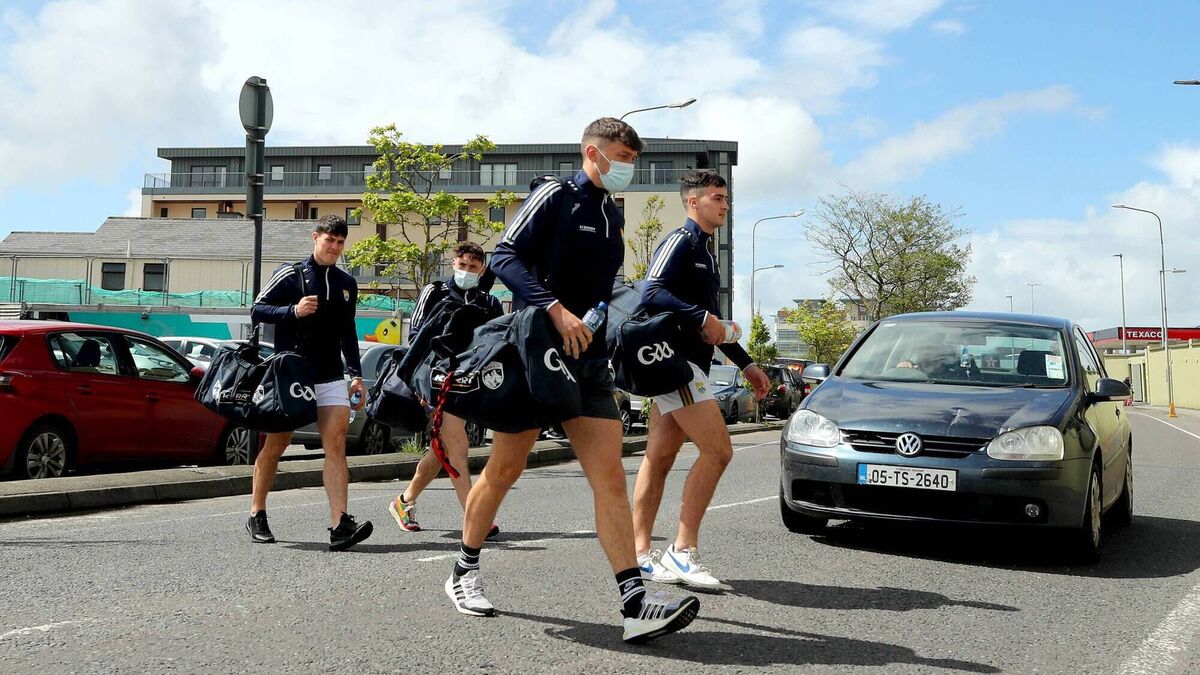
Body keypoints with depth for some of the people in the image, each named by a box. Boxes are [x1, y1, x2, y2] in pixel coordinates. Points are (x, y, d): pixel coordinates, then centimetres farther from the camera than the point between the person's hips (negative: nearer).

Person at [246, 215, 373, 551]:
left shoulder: (347, 284, 13)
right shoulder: (290, 274, -2)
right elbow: (257, 310, -4)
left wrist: (356, 375, 13)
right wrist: (293, 311, -20)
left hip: (331, 376, 3)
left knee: (336, 444, -11)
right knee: (276, 444, 5)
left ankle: (340, 525, -19)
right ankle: (256, 515, 23)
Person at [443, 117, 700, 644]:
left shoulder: (612, 215, 17)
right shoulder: (556, 196, -5)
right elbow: (505, 256, -16)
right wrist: (556, 309, -25)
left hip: (590, 363, 6)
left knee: (609, 476, -6)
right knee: (505, 468, 3)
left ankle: (634, 602, -11)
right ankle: (464, 572, 23)